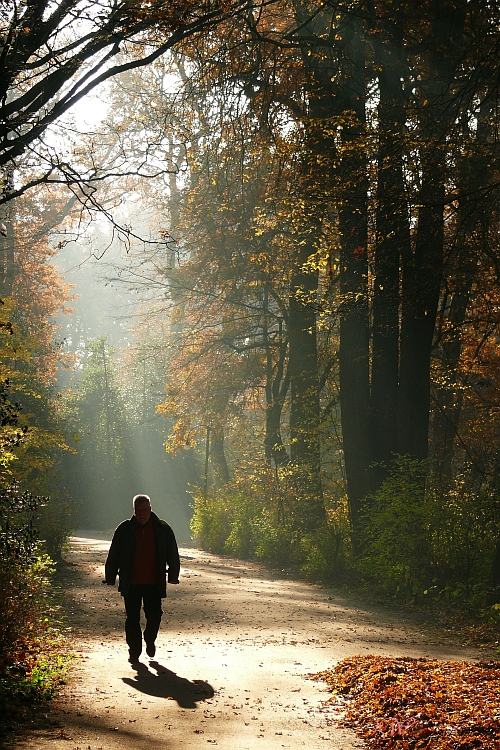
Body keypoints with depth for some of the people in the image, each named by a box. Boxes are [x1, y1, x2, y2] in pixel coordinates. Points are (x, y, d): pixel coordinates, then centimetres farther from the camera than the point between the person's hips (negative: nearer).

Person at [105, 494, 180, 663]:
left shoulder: (162, 529, 3)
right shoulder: (125, 529, 1)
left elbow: (173, 555, 11)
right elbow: (113, 555, 5)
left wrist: (173, 576, 11)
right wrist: (110, 577, 4)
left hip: (154, 583, 0)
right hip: (131, 584, 0)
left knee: (154, 615, 1)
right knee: (132, 618, 2)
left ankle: (150, 640, 30)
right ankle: (134, 650, 15)